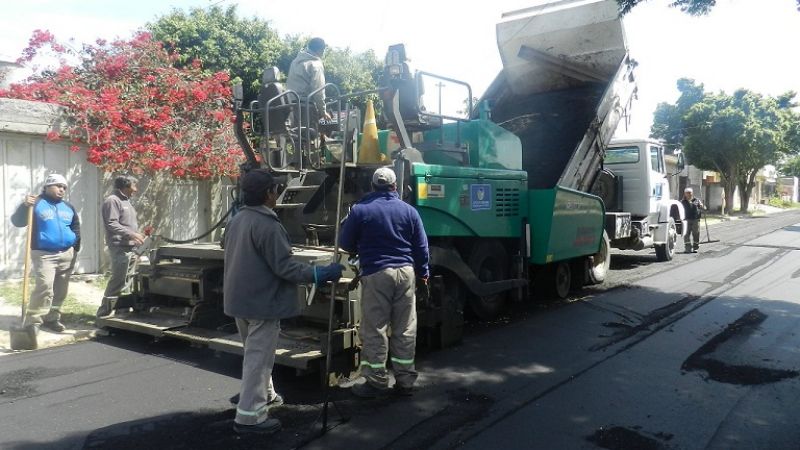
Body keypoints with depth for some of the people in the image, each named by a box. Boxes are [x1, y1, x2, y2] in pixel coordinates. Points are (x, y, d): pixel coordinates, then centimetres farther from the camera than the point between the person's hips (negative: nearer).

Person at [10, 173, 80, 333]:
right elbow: (17, 221, -11)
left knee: (61, 289, 9)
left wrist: (76, 248, 13)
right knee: (44, 286, -19)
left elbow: (76, 227, 22)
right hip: (43, 254, -6)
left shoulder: (68, 207, 14)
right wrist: (25, 206, -28)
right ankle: (33, 322, -12)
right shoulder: (37, 204, -3)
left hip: (66, 254, 6)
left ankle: (52, 318, 21)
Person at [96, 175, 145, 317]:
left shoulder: (126, 201, 22)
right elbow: (111, 224, -18)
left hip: (130, 247, 10)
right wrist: (131, 234, -22)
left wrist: (137, 235, 18)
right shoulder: (112, 201, -9)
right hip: (120, 247, -10)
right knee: (117, 281, -9)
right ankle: (104, 313, -2)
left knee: (129, 280, 11)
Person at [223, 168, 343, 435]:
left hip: (240, 298, 9)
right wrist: (319, 275, -17)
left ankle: (265, 395, 38)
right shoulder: (267, 224, -22)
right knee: (259, 356, -2)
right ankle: (249, 416, 3)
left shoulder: (237, 220, 8)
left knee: (255, 353, 23)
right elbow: (284, 266, -23)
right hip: (262, 301, -9)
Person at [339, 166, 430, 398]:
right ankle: (405, 381, 16)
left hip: (375, 275, -3)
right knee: (405, 330, 9)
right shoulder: (409, 210, 6)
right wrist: (423, 273, 21)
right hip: (406, 273, 3)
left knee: (374, 331, 4)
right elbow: (421, 246, 9)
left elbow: (346, 244, 5)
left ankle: (376, 381, 9)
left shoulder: (360, 210, -1)